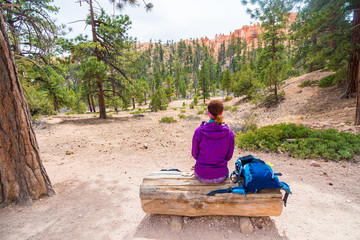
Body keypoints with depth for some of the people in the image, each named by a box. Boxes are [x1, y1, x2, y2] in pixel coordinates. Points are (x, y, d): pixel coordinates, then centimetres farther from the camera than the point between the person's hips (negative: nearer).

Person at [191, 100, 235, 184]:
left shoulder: (198, 131, -19)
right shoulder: (229, 133, -16)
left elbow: (194, 154, -5)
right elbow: (229, 156, -2)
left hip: (201, 177, 0)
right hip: (221, 177, 1)